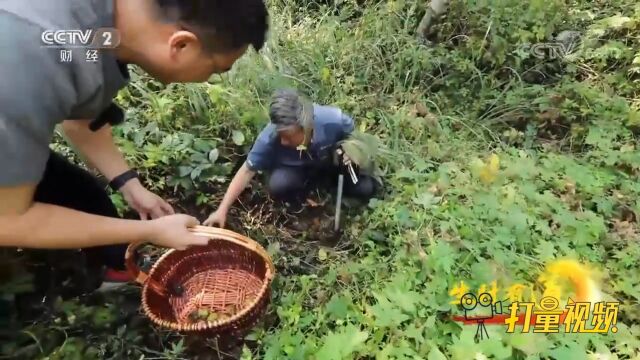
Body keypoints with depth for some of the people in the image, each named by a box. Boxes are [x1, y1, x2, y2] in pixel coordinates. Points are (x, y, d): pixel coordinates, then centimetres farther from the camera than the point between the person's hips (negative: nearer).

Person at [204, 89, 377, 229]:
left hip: (329, 163, 2)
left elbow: (352, 134, -9)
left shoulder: (333, 119, -35)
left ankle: (327, 180, 15)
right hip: (295, 169, -1)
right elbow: (248, 170, -25)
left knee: (366, 188, -13)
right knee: (278, 186, -34)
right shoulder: (270, 137, -36)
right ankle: (297, 195, 3)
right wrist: (222, 210, -26)